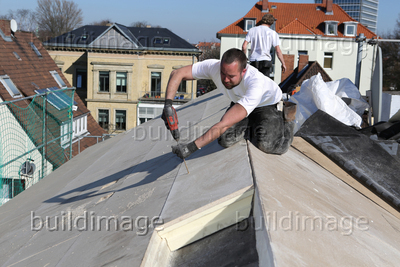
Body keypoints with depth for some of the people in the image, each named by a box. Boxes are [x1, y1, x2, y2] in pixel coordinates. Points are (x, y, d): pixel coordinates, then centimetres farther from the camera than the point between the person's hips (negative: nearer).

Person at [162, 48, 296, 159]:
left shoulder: (256, 83, -46)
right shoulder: (214, 66, -32)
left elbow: (225, 124, -50)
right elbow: (178, 73, -24)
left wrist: (192, 147, -52)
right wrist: (168, 104, -40)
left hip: (267, 103, -4)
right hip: (239, 101, 4)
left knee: (267, 145, -24)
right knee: (225, 140, -15)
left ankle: (285, 124, 10)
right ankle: (250, 128, 16)